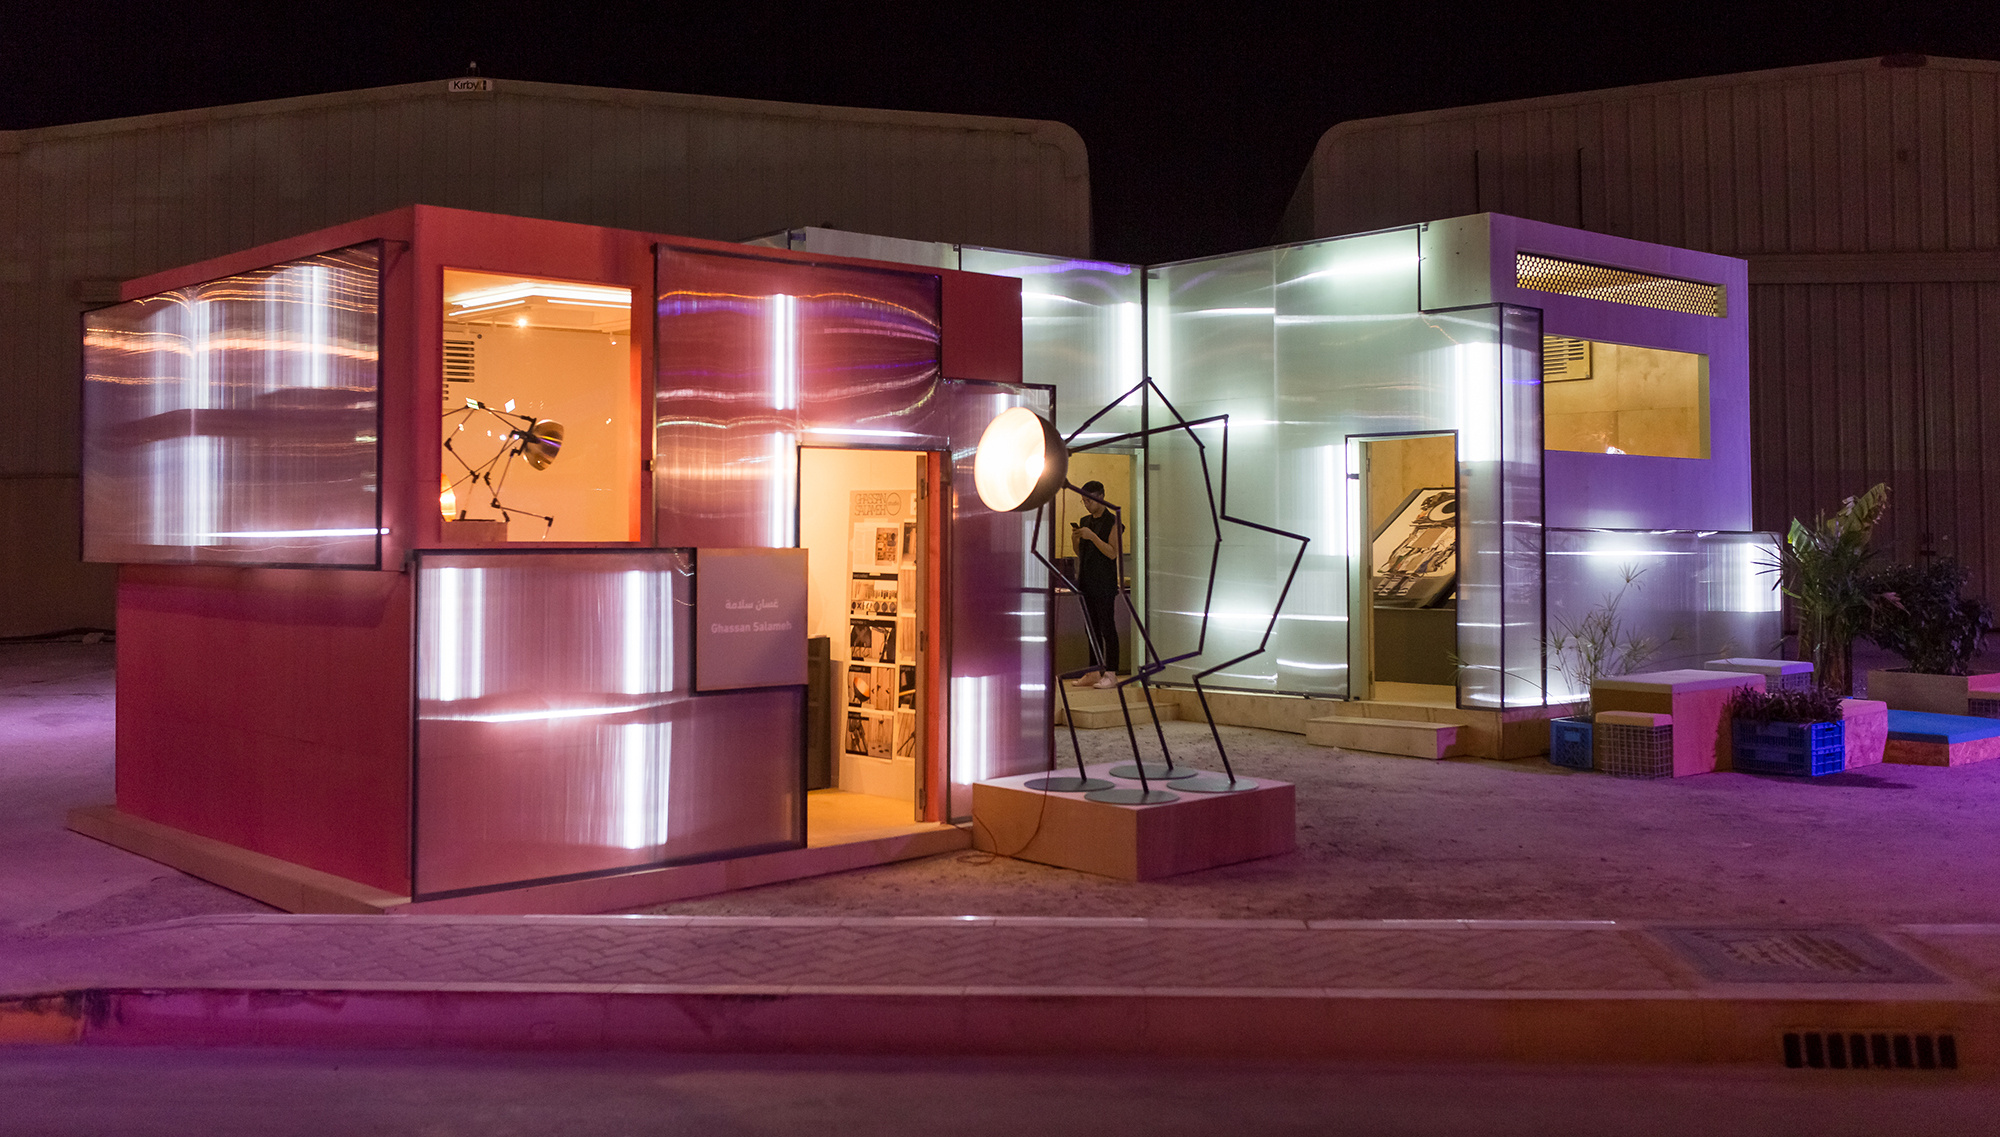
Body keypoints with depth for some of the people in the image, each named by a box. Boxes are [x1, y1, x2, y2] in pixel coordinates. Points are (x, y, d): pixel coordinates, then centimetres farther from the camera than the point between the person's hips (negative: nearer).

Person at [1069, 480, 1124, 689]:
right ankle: (1094, 672, 14)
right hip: (1086, 582, 7)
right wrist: (1075, 538, 0)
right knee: (1092, 629, 10)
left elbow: (1112, 552, -13)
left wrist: (1092, 537, -19)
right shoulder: (1084, 522, 16)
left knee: (1107, 629, -6)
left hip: (1104, 584, -7)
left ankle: (1110, 674, -6)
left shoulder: (1113, 522, -5)